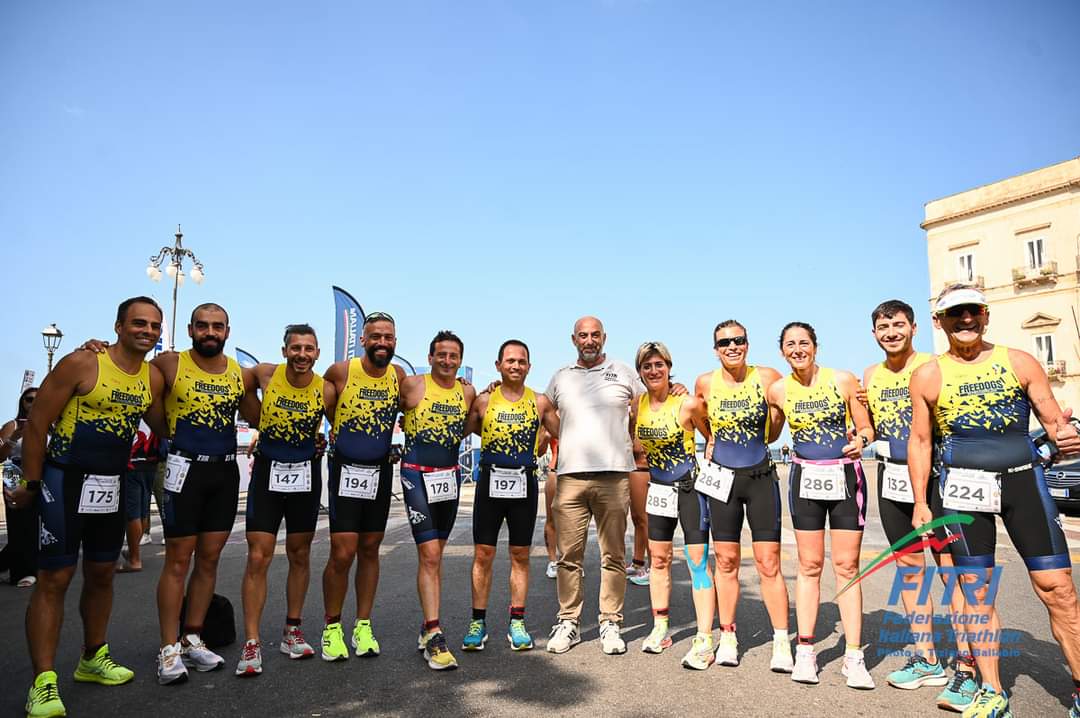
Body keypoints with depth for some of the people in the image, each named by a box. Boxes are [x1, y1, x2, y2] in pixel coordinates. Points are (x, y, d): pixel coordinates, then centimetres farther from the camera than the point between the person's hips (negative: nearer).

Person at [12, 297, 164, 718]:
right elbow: (37, 423, -9)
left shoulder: (153, 378, 4)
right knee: (54, 579, -4)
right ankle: (43, 683, 4)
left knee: (102, 575, 16)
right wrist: (31, 484, -7)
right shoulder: (82, 364, -12)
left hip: (112, 486, 6)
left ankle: (93, 659, 32)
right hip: (66, 482, -6)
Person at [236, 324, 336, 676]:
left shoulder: (326, 390, -10)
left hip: (306, 473, 1)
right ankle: (251, 643, 3)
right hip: (267, 471, -1)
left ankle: (292, 631, 26)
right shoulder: (266, 374, -10)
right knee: (258, 558, -5)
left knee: (300, 555, 11)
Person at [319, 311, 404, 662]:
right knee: (342, 554, -6)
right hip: (345, 471, -3)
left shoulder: (399, 376, -2)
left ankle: (363, 627, 21)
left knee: (369, 550, 10)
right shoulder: (341, 371, -10)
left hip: (381, 472, 3)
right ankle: (332, 628, 13)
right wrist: (340, 426, 8)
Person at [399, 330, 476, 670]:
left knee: (436, 553, 13)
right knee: (429, 555, -11)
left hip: (450, 476, 5)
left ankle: (428, 626, 25)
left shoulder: (467, 392, 6)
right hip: (418, 476, -5)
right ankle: (434, 637, -7)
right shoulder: (412, 386, -7)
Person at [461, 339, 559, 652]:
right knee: (483, 555, 2)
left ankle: (517, 623, 19)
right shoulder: (483, 400, 3)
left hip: (524, 483, 1)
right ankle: (478, 623, 14)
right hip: (490, 481, 0)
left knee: (520, 556, 8)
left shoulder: (539, 402, 5)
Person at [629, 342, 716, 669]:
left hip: (691, 488, -5)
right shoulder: (637, 406, 0)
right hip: (658, 489, 6)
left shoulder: (688, 403, -14)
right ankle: (660, 630, 25)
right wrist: (645, 459, 8)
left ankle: (703, 641, -1)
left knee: (698, 561, -7)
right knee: (658, 558, 12)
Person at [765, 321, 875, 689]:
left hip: (846, 476, -1)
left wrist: (859, 440, -19)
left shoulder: (844, 380, -5)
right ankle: (805, 651, 13)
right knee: (809, 566, 5)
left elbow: (866, 428, 1)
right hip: (806, 478, 1)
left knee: (847, 566, 1)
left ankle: (853, 656, 9)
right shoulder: (778, 390, 0)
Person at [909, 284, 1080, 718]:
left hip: (1024, 481, 1)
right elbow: (920, 441, 6)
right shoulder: (927, 376, 4)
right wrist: (920, 502, 2)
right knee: (977, 590, 4)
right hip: (963, 487, 0)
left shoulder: (1020, 362, 6)